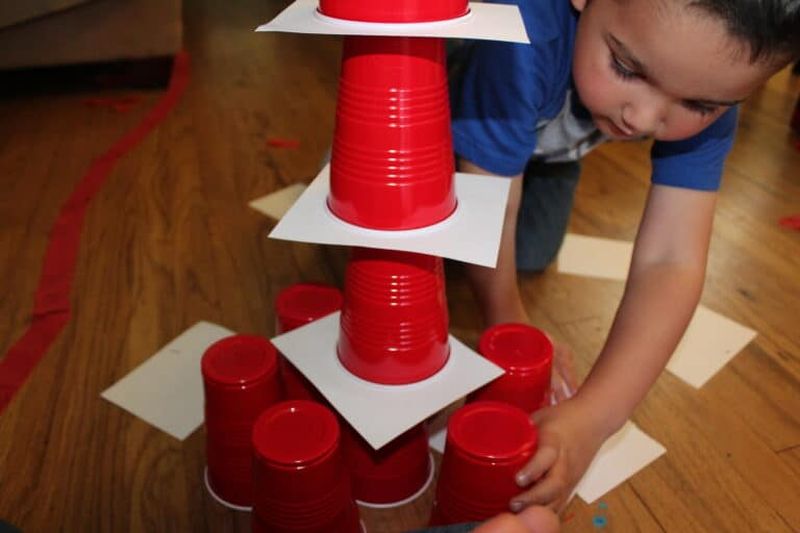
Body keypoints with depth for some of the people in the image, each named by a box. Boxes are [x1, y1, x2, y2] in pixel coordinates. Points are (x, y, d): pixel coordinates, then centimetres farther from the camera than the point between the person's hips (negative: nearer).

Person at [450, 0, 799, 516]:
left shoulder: (705, 88, -33)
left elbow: (671, 262, -40)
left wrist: (592, 416, -50)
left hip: (545, 138, 3)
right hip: (458, 120, -2)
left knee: (531, 255, -5)